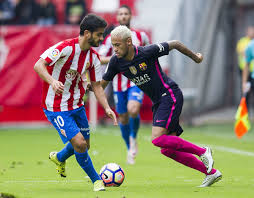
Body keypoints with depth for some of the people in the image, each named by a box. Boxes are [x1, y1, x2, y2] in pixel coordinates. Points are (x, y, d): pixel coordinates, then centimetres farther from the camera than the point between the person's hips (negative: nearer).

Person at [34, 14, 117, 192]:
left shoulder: (93, 57, 0)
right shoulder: (66, 47, -22)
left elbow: (96, 85, 7)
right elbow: (39, 65, -27)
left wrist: (107, 108, -7)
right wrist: (53, 81, -45)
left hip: (77, 105, 8)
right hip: (57, 107, -8)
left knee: (84, 145, 16)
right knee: (79, 143, -15)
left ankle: (59, 158, 48)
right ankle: (96, 180, 5)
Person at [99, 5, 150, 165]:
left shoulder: (140, 36, 4)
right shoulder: (111, 39, 1)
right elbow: (99, 58, -1)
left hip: (137, 80, -2)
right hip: (119, 83, 2)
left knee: (133, 110, -27)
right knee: (123, 118, 8)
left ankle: (134, 138, 1)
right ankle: (130, 149, 29)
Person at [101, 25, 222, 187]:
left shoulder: (147, 52, -20)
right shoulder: (116, 61, -3)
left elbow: (174, 44, -6)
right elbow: (102, 84, 6)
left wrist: (195, 57, 9)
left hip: (171, 96, -7)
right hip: (158, 102, 7)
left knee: (158, 139, -23)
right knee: (167, 150, 3)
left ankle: (202, 151, -8)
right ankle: (211, 173, 12)